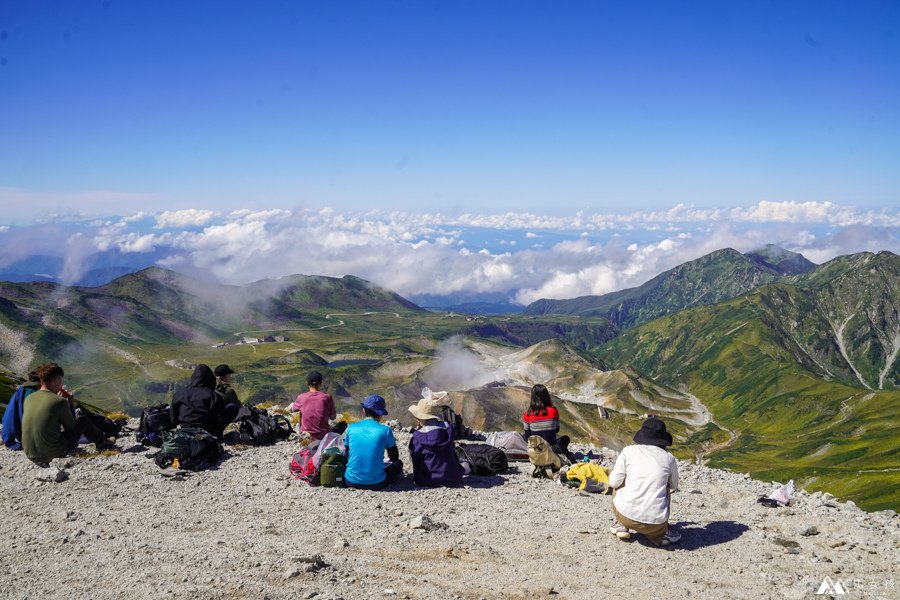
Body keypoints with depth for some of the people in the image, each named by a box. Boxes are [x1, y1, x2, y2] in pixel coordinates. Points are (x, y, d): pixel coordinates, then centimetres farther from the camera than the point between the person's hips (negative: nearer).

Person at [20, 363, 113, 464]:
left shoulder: (29, 399, 1)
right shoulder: (60, 402, -16)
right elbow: (71, 427, -2)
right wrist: (70, 403, 7)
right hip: (53, 454, -6)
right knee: (84, 420, 13)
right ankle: (101, 442, 38)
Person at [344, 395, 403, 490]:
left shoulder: (351, 428, -1)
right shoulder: (385, 430, -9)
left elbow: (347, 455, 11)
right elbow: (394, 457, 4)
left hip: (351, 482, 1)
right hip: (376, 483, -1)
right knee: (398, 463, 24)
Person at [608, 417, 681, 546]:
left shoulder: (629, 451, 1)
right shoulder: (669, 458, 5)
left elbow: (614, 482, 4)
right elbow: (674, 487, 21)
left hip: (627, 515, -1)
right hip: (656, 522, 1)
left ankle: (621, 526, 20)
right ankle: (661, 533, 18)